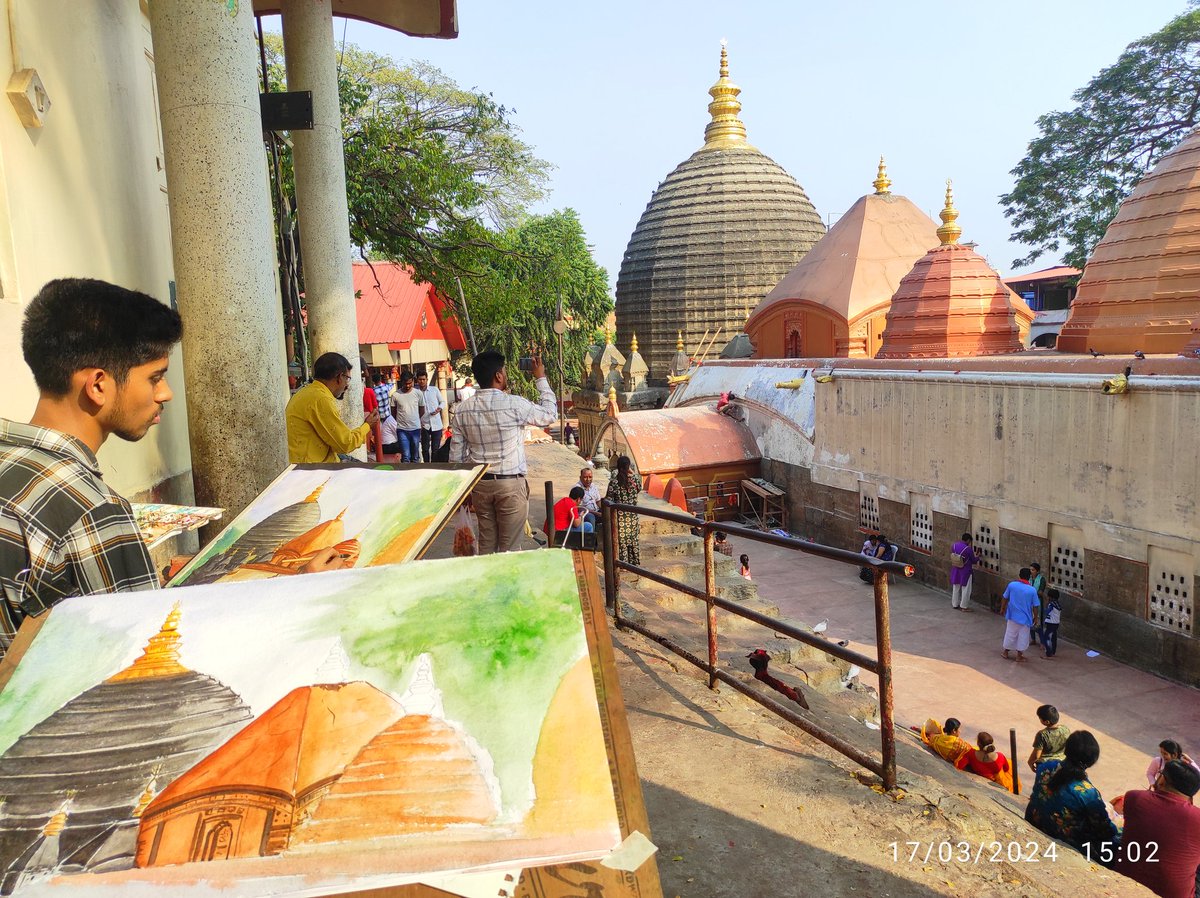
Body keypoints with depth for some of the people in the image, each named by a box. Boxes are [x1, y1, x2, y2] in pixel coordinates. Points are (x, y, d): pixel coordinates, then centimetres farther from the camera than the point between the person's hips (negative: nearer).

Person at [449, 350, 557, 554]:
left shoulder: (463, 409, -1)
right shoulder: (513, 404, -16)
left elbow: (456, 456, 4)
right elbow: (550, 415, 1)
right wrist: (541, 379, 10)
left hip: (480, 484, 5)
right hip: (511, 484, -5)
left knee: (486, 545, 14)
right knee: (508, 548, 3)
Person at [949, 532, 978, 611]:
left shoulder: (954, 546, -6)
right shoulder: (968, 549, -21)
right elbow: (973, 560, -8)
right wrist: (977, 557, 13)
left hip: (955, 571, 6)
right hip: (965, 572, -5)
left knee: (956, 588, 17)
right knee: (965, 589, 8)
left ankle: (955, 604, 27)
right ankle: (964, 606, 15)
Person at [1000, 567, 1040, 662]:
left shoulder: (1012, 585, -9)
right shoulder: (1032, 590, -13)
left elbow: (1004, 598, 1)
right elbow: (1035, 607, -8)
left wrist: (1002, 608, 16)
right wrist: (1035, 618, 6)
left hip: (1012, 616, 2)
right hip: (1025, 618, -2)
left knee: (1010, 633, 16)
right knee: (1023, 636, 12)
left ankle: (1005, 652, 27)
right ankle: (1019, 656, 19)